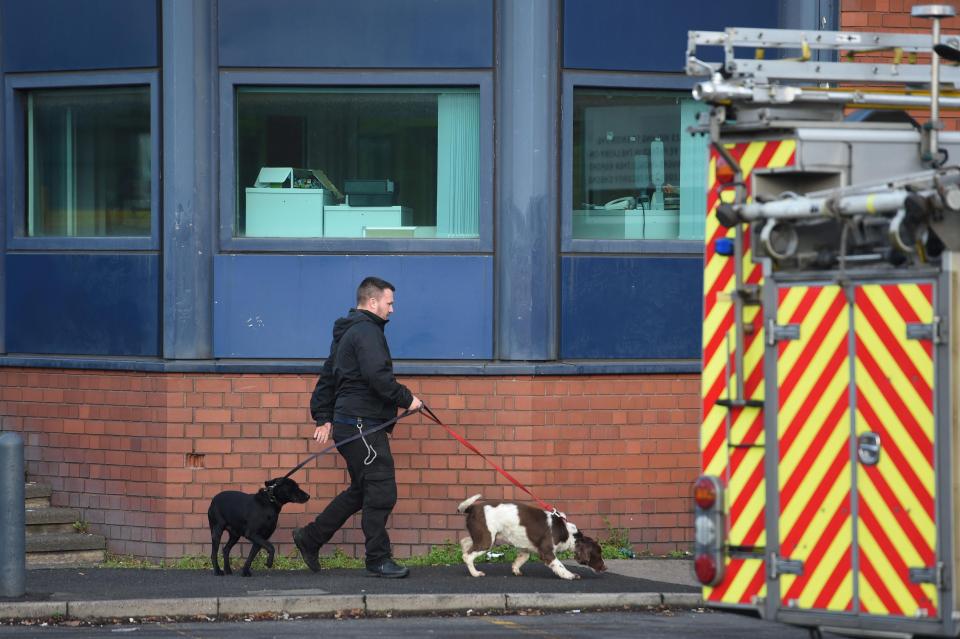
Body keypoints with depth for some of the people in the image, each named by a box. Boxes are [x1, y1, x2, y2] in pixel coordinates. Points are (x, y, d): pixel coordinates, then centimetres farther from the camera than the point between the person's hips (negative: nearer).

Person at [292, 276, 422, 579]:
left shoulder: (346, 333, 21)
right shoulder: (367, 332, -13)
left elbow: (328, 377, 24)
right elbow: (378, 377, -24)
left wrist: (323, 417, 23)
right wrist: (406, 399, -13)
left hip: (350, 424, 11)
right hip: (363, 424, -11)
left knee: (361, 490, 18)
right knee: (381, 491, -6)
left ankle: (310, 537, 23)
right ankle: (378, 559, -1)